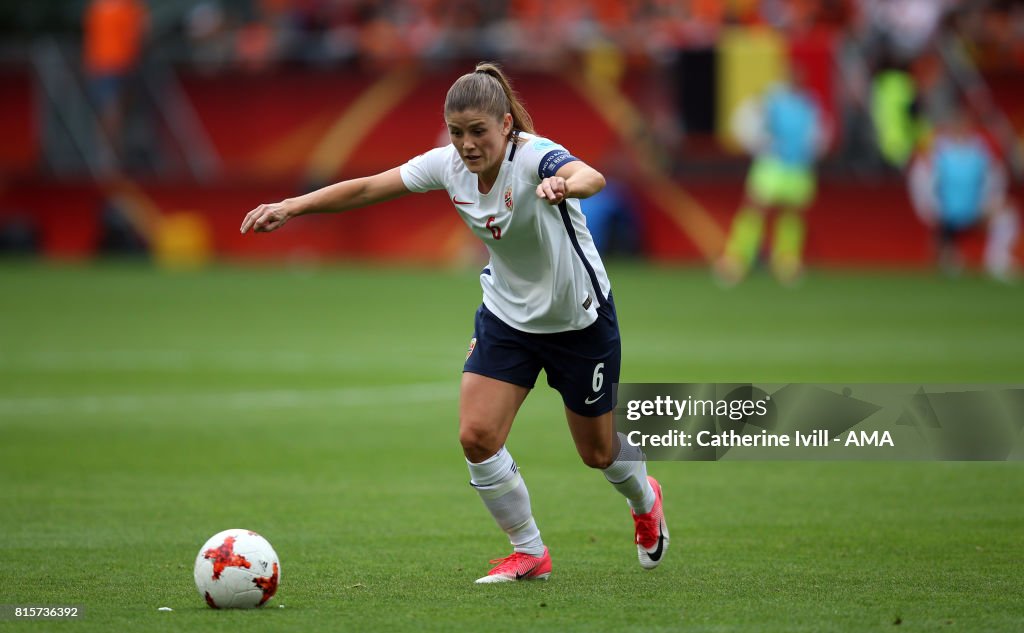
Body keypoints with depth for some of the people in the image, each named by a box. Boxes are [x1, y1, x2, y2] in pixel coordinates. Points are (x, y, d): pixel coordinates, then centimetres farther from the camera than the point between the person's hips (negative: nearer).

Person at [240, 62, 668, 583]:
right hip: (506, 316, 4)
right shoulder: (448, 165, -14)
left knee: (595, 451, 12)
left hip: (579, 320, -4)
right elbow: (366, 189, -7)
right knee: (476, 435, -13)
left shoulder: (535, 156, -31)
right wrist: (291, 207, -16)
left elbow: (591, 177, -53)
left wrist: (565, 186, -76)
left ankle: (644, 500, 49)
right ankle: (529, 553, 8)